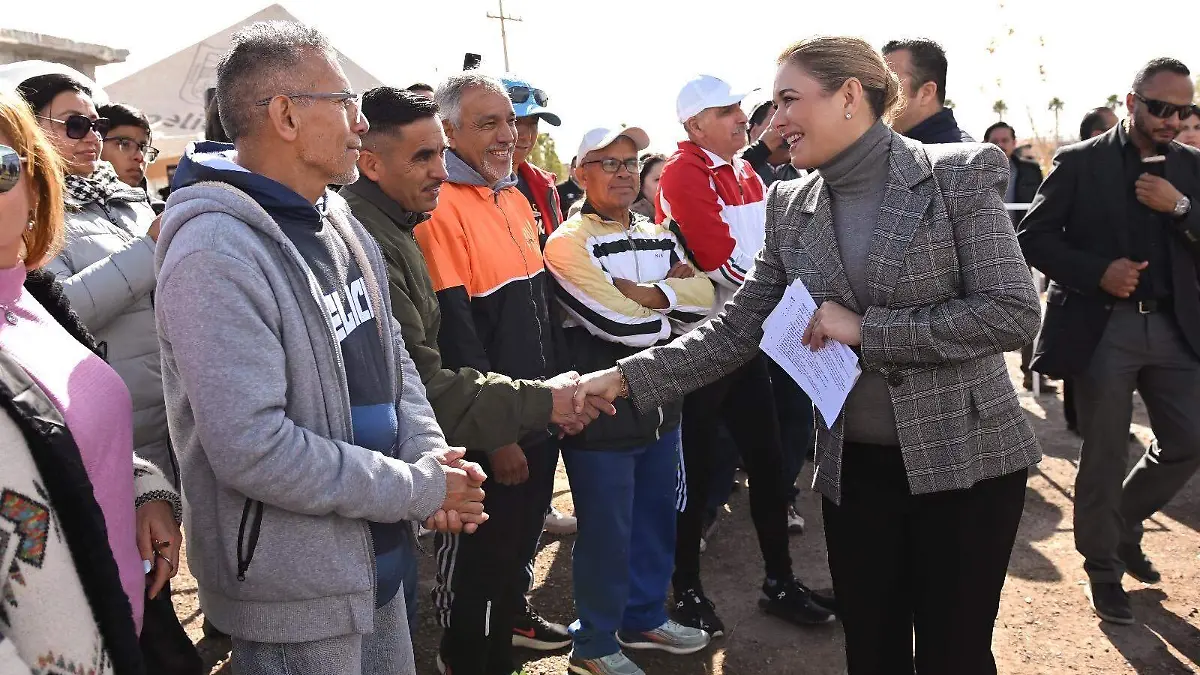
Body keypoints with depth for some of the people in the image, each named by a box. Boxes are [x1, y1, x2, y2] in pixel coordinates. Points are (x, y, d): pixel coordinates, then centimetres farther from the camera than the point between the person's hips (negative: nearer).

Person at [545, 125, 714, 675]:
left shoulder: (658, 236, 12)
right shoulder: (568, 244, -11)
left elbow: (704, 296, -2)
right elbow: (619, 323, -22)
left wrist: (644, 293, -16)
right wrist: (674, 308, -6)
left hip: (661, 407, 7)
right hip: (602, 415, -7)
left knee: (656, 520, 19)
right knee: (606, 532, 5)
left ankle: (645, 619, 39)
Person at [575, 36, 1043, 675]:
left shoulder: (960, 175, -9)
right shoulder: (792, 209, 3)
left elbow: (1013, 312, -15)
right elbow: (735, 330, 2)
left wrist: (866, 329, -19)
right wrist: (626, 377, -9)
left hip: (965, 459, -3)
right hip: (853, 467, 4)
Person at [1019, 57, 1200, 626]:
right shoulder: (1081, 162, -3)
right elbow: (1033, 238, -6)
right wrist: (1097, 272, -17)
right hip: (1102, 327, -4)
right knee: (1105, 457, 4)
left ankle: (1124, 523, 33)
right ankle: (1103, 568, 21)